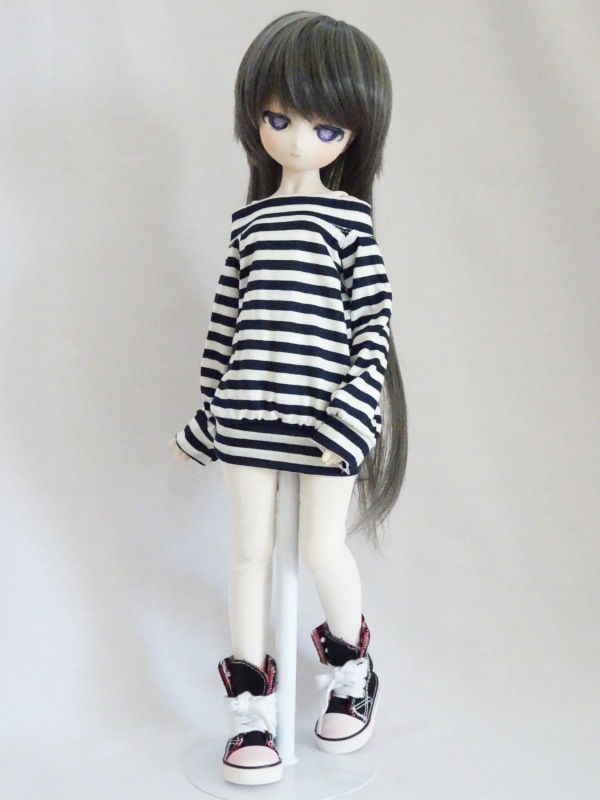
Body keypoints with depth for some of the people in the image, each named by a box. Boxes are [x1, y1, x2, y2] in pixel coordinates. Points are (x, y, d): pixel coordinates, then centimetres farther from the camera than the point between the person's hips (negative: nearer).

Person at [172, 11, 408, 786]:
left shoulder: (350, 220, -2)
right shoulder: (248, 223, 9)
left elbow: (375, 327, -7)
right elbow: (226, 323, 11)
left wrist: (354, 417, -16)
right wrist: (208, 413, 12)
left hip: (322, 414, -3)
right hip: (249, 411, 4)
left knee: (322, 549, 4)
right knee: (251, 550, 8)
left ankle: (350, 670, 33)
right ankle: (252, 706, 22)